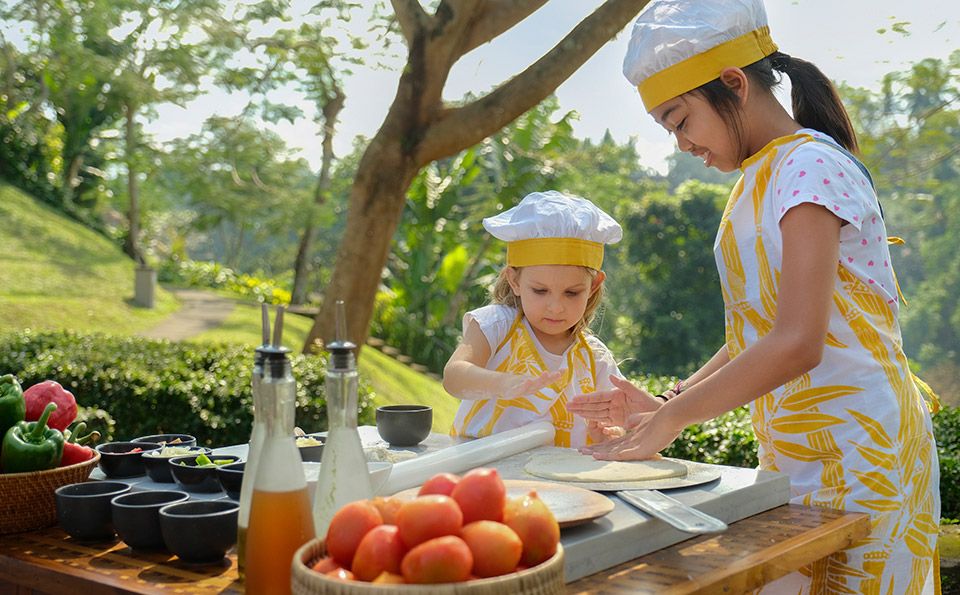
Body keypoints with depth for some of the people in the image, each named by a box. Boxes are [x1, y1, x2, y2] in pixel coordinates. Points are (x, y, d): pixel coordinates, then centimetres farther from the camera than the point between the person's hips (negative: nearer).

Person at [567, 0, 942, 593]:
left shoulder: (811, 168, -15)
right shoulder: (763, 179, 14)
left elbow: (796, 343, -25)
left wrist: (671, 418, -19)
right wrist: (668, 403, 6)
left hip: (856, 453, -8)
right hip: (793, 455, 8)